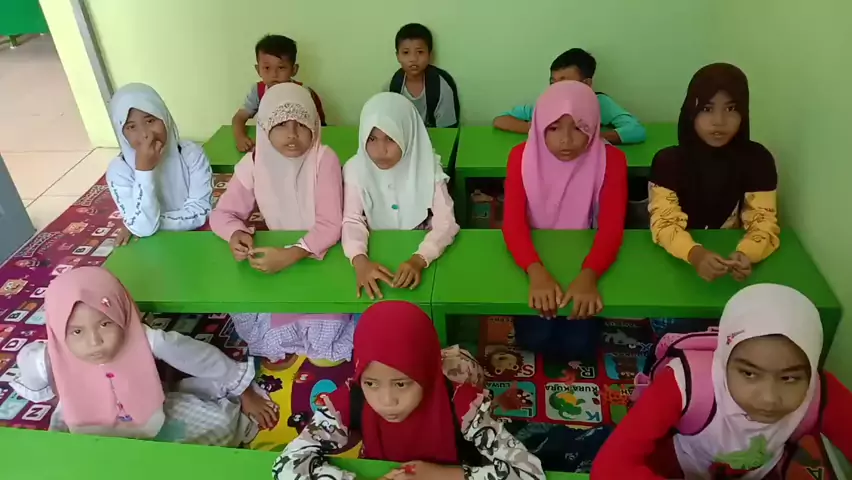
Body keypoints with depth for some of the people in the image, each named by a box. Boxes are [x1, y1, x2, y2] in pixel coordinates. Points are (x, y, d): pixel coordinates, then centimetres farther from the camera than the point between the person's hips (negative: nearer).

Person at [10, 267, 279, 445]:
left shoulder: (147, 340, -34)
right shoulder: (50, 361, -31)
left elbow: (203, 357, -20)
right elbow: (27, 358, -4)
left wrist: (245, 394, -6)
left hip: (152, 419, 0)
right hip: (88, 436, 1)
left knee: (221, 422, -10)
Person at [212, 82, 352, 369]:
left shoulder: (324, 160, -22)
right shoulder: (254, 163, -11)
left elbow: (330, 225, -27)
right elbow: (223, 213, -5)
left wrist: (291, 256, -43)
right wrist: (235, 234, -29)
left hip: (322, 254, -4)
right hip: (277, 253, 4)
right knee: (240, 303, -17)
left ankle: (320, 347, 14)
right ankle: (277, 344, 14)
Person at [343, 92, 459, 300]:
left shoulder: (427, 168, -14)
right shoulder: (355, 169, -10)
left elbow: (445, 223, -20)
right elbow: (352, 221, -16)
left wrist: (419, 259, -38)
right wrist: (360, 260, -37)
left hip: (418, 251, -1)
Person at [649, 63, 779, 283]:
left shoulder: (758, 160, -5)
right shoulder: (668, 160, -10)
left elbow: (764, 221, -8)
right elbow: (664, 222, -16)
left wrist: (745, 254, -29)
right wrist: (694, 254, -35)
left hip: (731, 253, 1)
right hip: (678, 261, -1)